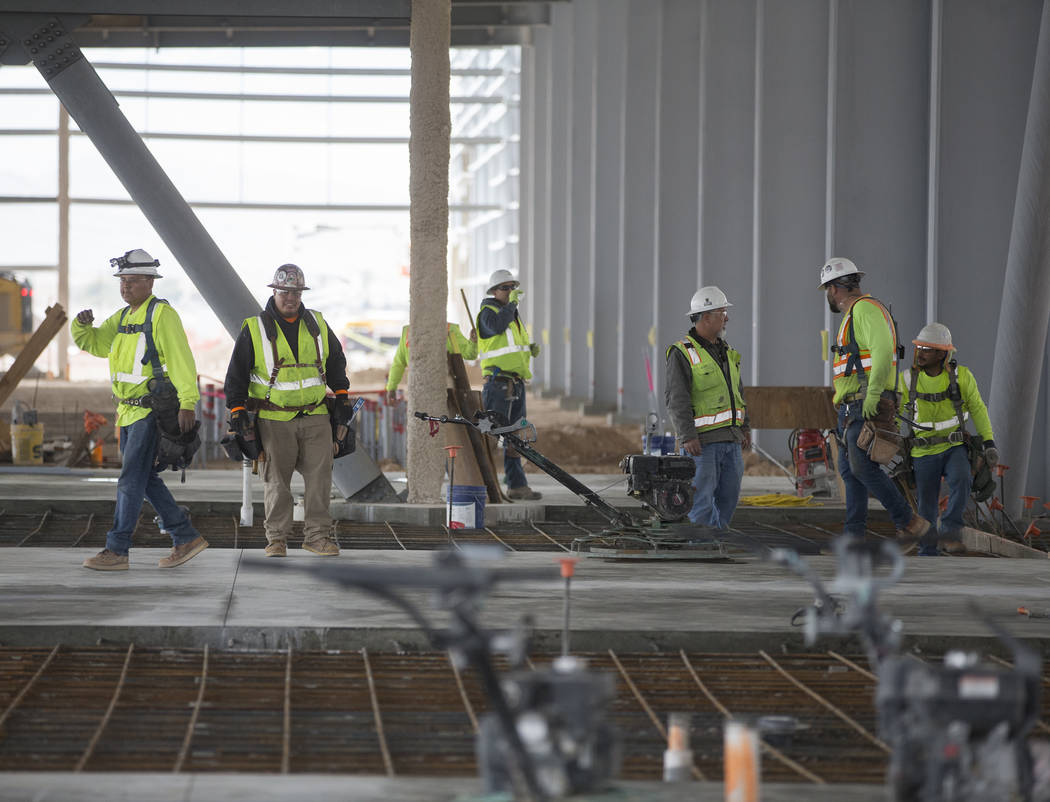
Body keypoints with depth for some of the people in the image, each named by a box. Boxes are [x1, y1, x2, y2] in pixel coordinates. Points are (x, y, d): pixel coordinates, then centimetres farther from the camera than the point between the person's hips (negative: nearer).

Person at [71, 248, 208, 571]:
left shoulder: (162, 315, -11)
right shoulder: (123, 317, 16)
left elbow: (181, 360, -19)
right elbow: (92, 342, 16)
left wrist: (187, 403, -26)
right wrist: (82, 324, -6)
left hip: (154, 411, -9)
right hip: (129, 411, 9)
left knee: (131, 479, -8)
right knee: (146, 480, 12)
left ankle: (116, 550, -6)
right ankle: (186, 538, 18)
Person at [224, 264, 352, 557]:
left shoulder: (317, 324, 10)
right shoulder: (255, 329, 0)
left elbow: (336, 360, 21)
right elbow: (237, 373, 3)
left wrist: (341, 396, 13)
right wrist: (237, 409, -4)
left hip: (315, 416, 3)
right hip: (274, 420, -3)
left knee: (319, 475, -2)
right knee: (276, 480, 0)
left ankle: (317, 534, 6)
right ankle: (277, 538, 9)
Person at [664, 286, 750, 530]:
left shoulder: (726, 352, 16)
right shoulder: (682, 353, -8)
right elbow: (676, 398, -14)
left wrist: (745, 427, 18)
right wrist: (687, 437, -21)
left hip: (731, 437, 8)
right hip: (701, 441, -8)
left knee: (729, 496, 9)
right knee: (702, 500, -7)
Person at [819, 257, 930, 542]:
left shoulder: (865, 308, -10)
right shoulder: (852, 315, 23)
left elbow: (883, 350, -24)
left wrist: (873, 394, -29)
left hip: (869, 405, -11)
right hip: (852, 407, 11)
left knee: (862, 466, -17)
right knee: (848, 469, 8)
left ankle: (909, 522, -13)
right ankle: (854, 535, 9)